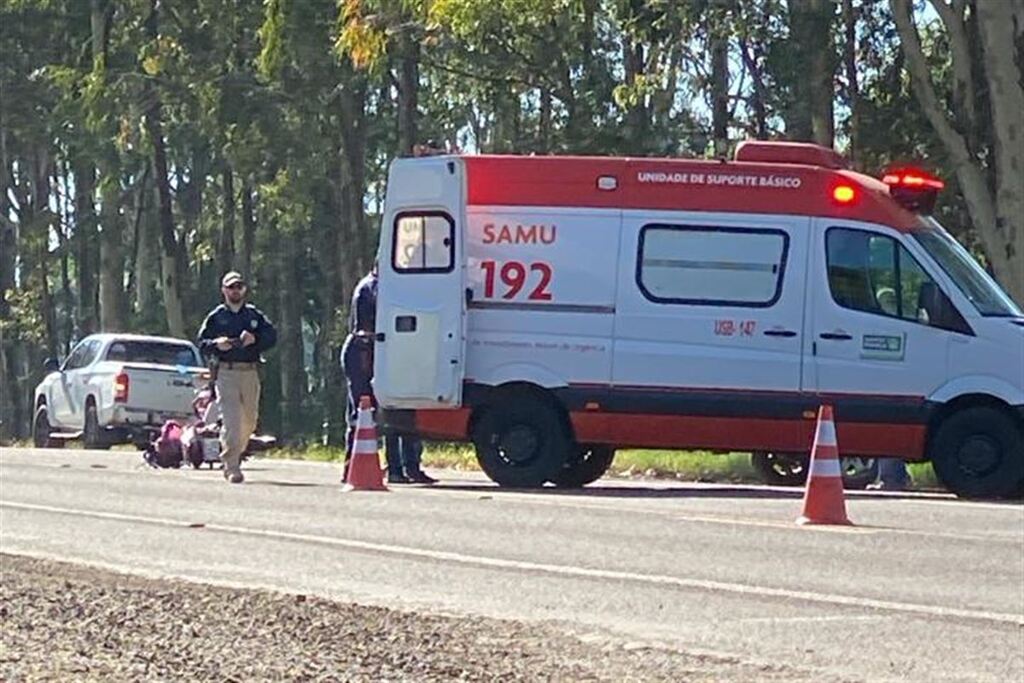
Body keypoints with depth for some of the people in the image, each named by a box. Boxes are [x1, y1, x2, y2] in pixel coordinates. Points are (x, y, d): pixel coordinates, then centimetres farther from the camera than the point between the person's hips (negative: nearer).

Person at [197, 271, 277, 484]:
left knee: (249, 420, 6)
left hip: (250, 372, 3)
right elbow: (202, 344, 8)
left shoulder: (254, 315, 14)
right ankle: (232, 466, -16)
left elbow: (272, 336, 7)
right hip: (226, 372, -3)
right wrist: (216, 344, -12)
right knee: (231, 419, -14)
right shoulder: (216, 317, 10)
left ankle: (232, 455, 28)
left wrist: (255, 339, -12)